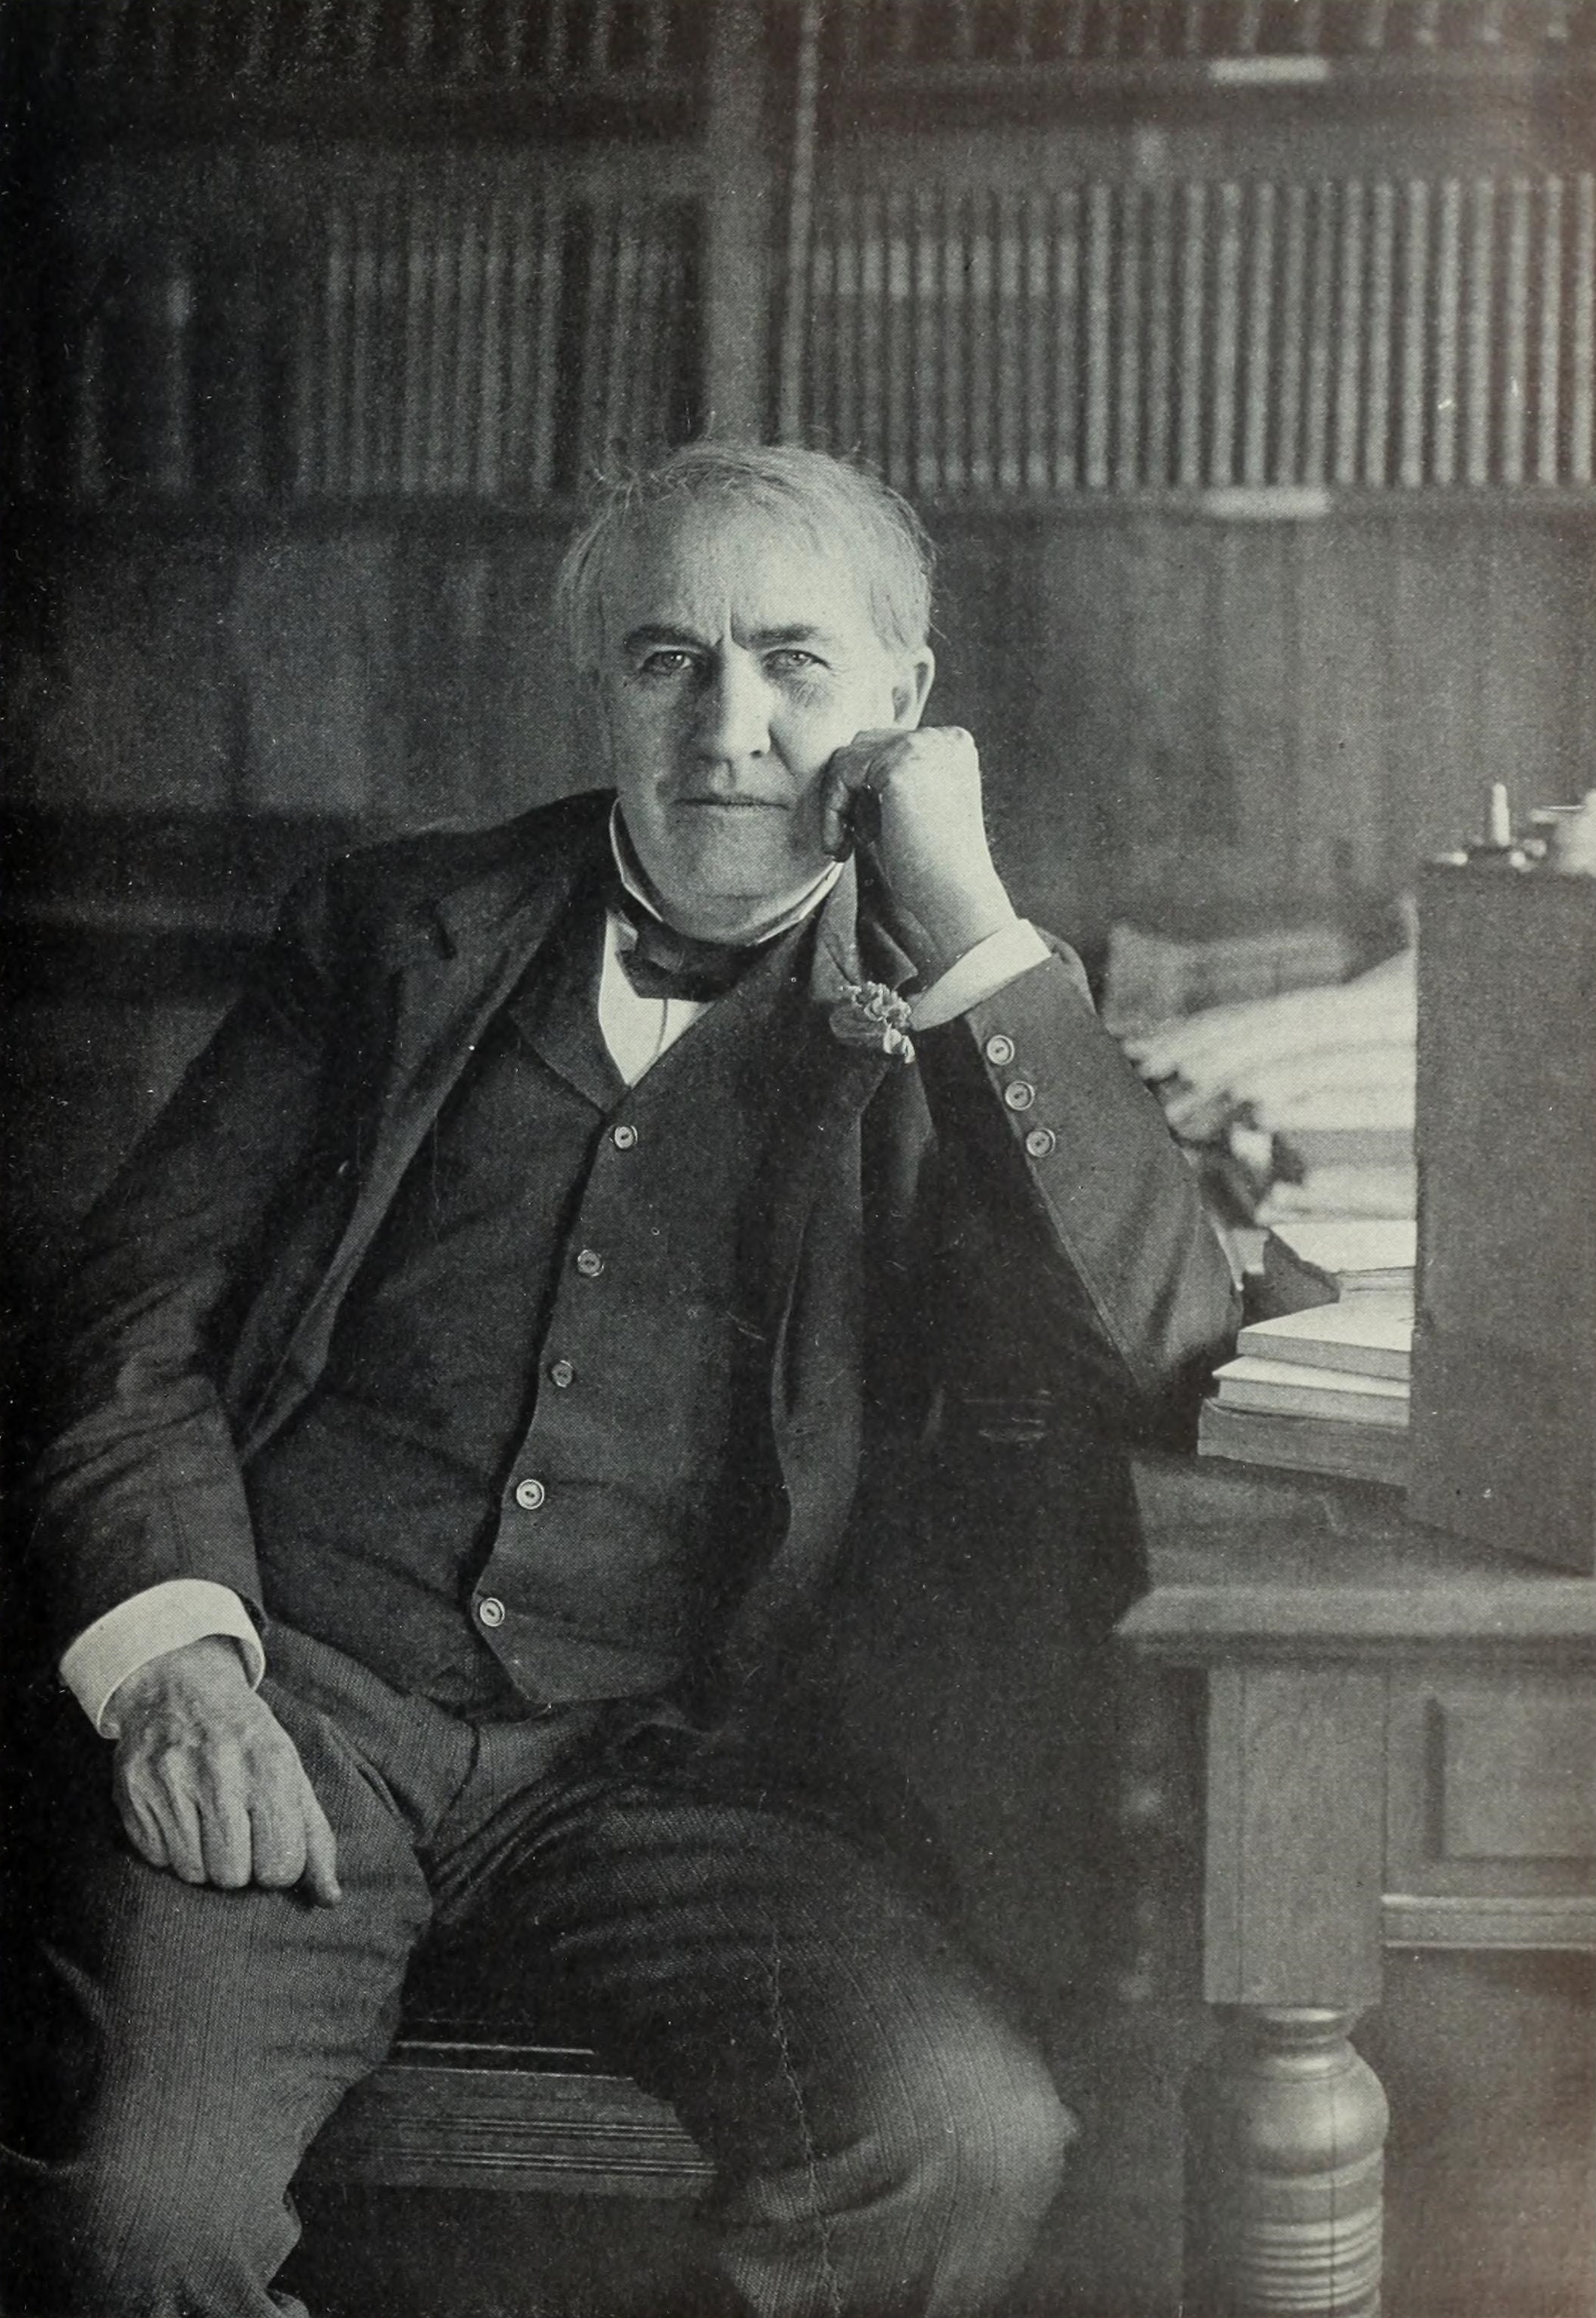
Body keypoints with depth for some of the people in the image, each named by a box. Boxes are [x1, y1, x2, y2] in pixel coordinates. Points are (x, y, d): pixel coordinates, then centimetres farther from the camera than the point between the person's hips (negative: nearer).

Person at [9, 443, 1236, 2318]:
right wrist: (173, 1658, -9)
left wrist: (964, 922, -7)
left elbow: (1159, 1349, -6)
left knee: (975, 2146, -25)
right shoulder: (403, 926, 15)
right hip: (293, 1712, 0)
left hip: (653, 1764, 1)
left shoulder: (955, 1026, 12)